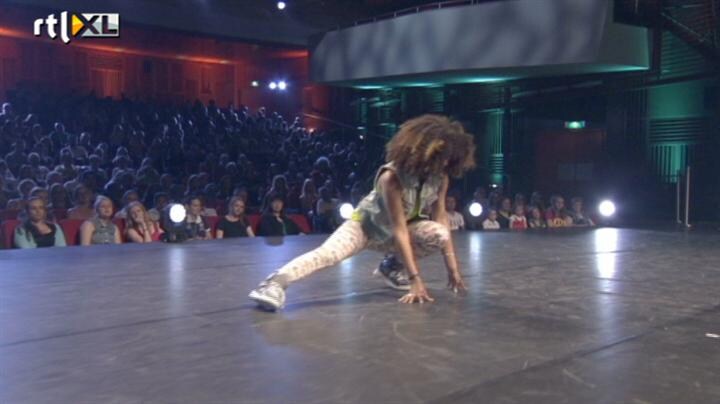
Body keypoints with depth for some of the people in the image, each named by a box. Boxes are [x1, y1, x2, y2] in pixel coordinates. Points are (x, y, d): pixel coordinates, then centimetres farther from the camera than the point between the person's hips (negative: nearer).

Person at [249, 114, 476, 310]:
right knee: (329, 253, -34)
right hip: (367, 224, -6)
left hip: (397, 228, 6)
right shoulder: (392, 176, -33)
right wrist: (416, 279, -36)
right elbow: (399, 230, -34)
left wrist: (453, 267, -12)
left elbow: (441, 218, -9)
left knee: (438, 234, -23)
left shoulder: (441, 176, -16)